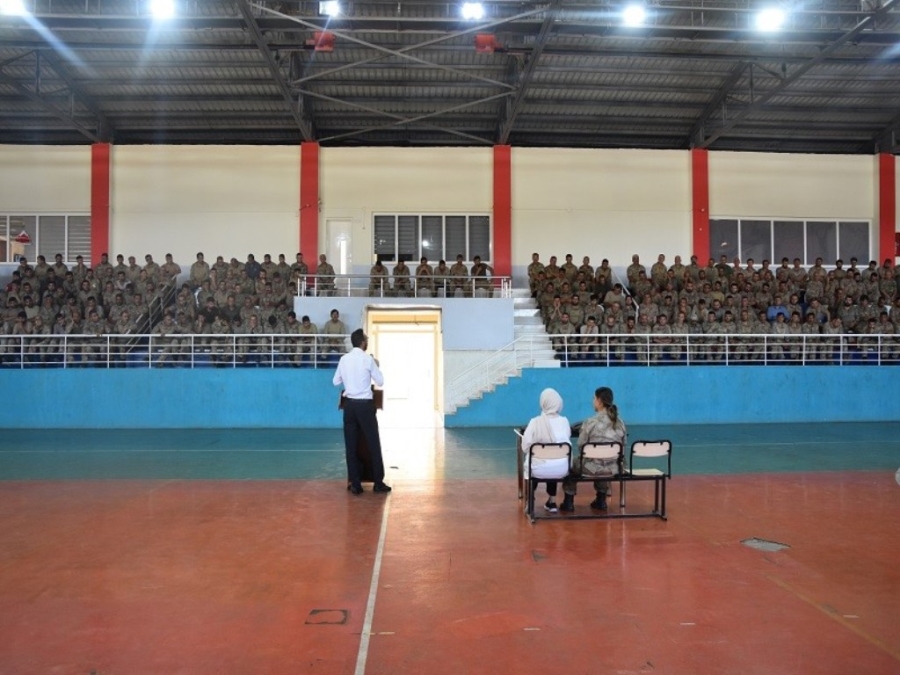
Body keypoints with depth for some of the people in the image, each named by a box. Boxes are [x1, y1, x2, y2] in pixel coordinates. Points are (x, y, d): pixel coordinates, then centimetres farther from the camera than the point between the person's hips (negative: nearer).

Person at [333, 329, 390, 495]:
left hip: (349, 404, 4)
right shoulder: (368, 359, -9)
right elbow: (380, 382, -2)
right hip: (365, 405, -4)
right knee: (373, 444, 6)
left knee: (351, 445, 7)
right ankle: (378, 483, 10)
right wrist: (376, 366, 13)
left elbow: (336, 382, 12)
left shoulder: (344, 359, 3)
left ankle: (355, 484, 10)